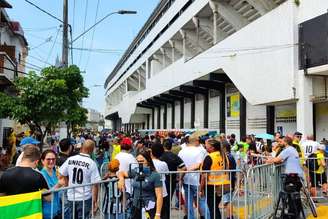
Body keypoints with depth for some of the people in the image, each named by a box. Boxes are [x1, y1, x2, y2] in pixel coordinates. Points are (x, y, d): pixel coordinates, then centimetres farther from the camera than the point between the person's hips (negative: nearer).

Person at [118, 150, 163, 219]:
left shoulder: (154, 175, -11)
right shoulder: (136, 171, 5)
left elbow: (159, 196, -14)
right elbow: (121, 173, 21)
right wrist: (121, 179, -3)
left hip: (149, 209, -6)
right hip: (136, 207, 6)